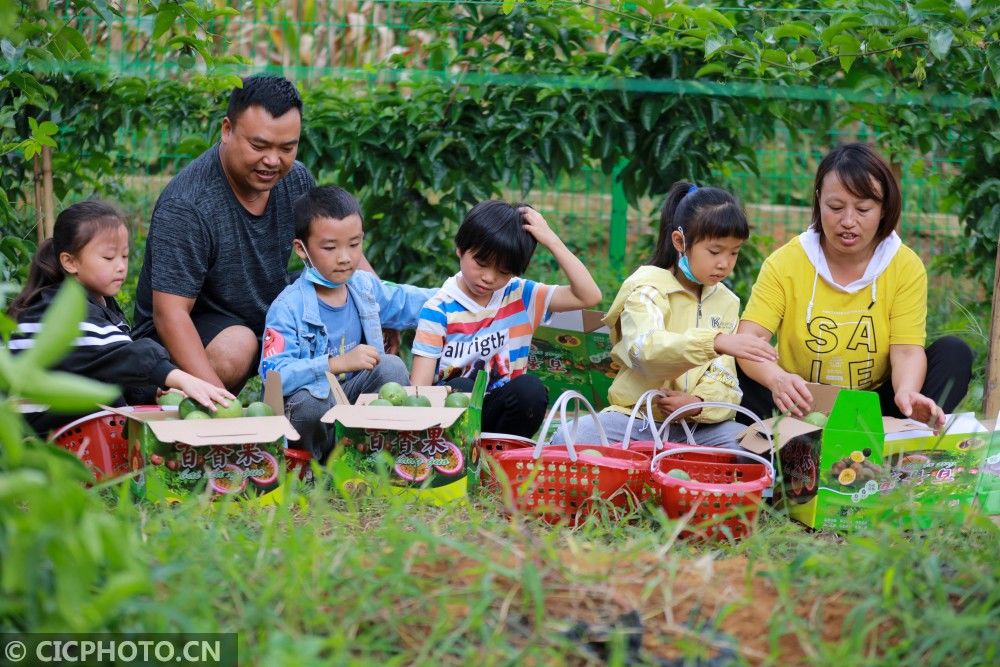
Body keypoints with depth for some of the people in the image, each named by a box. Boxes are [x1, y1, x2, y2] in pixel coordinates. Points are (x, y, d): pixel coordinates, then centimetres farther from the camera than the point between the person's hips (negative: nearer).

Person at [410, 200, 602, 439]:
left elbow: (589, 296, -3)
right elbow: (420, 384, -11)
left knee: (531, 389, -28)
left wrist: (552, 241, -8)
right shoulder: (439, 309, -5)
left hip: (499, 410, 3)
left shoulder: (521, 296, 5)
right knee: (460, 389, -34)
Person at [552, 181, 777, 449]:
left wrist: (699, 402, -18)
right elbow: (645, 349, -27)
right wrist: (714, 342, -43)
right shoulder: (648, 287, -5)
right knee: (570, 437, -33)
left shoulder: (726, 302, 13)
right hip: (636, 422, -4)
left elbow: (723, 380, 7)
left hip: (696, 425, 4)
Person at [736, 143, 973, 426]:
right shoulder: (785, 263, -8)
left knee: (954, 353, -18)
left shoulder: (906, 267, -5)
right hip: (802, 410, -1)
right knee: (737, 366, -26)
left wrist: (906, 392, -37)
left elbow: (907, 350, -12)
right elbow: (749, 338, -18)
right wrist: (777, 378, -42)